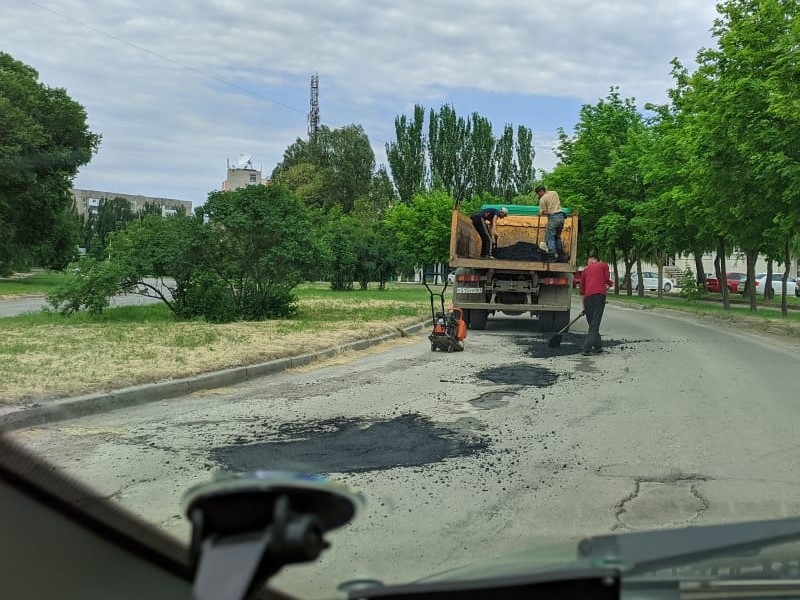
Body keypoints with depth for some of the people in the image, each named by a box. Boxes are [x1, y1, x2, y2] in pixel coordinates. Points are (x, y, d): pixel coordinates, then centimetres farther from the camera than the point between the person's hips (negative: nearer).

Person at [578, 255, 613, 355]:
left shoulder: (586, 270, 23)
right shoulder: (603, 265, 14)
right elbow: (607, 280, 7)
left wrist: (584, 307, 27)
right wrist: (611, 283, 32)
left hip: (588, 296, 4)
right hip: (599, 294, -4)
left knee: (592, 323, 15)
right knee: (594, 323, -7)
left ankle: (598, 346, 20)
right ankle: (587, 348, -15)